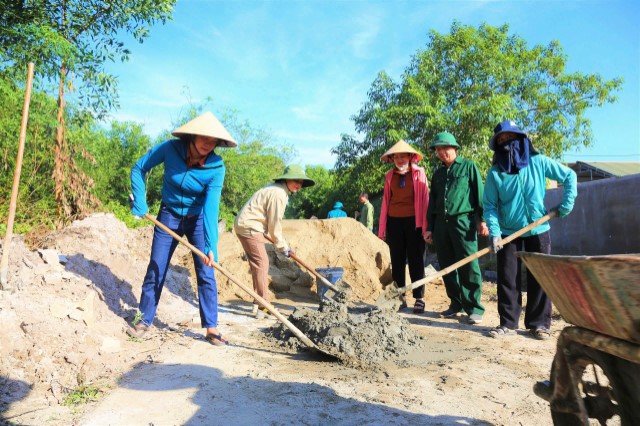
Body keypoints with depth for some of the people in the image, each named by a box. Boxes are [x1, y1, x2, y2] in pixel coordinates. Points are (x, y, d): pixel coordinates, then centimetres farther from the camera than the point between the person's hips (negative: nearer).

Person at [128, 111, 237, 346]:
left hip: (198, 220, -1)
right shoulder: (170, 149, -20)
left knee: (206, 273, -2)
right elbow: (139, 168, -7)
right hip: (169, 216, 1)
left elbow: (211, 207, -29)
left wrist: (210, 246, -35)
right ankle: (145, 320, 24)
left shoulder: (216, 167, -24)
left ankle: (211, 328, 8)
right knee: (155, 270, 6)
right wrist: (139, 204, -13)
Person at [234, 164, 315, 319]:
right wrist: (282, 246, -3)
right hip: (249, 227, -11)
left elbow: (272, 220, 21)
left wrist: (284, 244, 22)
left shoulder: (277, 189, 15)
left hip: (246, 225, 11)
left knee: (258, 264, 15)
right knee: (262, 264, -9)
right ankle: (262, 307, -7)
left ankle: (259, 303, 23)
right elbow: (275, 223, -15)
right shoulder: (278, 194, -18)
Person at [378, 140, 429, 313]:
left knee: (416, 261, 3)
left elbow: (425, 199, -4)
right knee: (397, 261, 7)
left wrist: (425, 227, -11)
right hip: (394, 222, 3)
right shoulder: (390, 176, 8)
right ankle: (400, 298, 16)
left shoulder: (419, 173, 0)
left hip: (414, 222, -3)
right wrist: (382, 228, 6)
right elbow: (385, 201, 9)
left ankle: (419, 299, 11)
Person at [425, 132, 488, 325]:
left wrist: (482, 220, -9)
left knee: (469, 266, -7)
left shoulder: (468, 167, 5)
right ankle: (456, 303, 19)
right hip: (441, 223, 6)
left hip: (463, 221, -5)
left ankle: (474, 308, 1)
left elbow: (479, 194, -1)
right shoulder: (438, 174, 19)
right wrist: (430, 228, 15)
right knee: (447, 267, 7)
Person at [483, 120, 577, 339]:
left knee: (540, 278, 5)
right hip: (508, 232, 0)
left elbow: (569, 176, 6)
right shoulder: (495, 173, -5)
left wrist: (567, 203, -5)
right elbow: (490, 206, -7)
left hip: (538, 230, 1)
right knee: (507, 278, 2)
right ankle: (508, 323, 13)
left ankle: (539, 323, 17)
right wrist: (494, 232, -18)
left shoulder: (538, 162, -3)